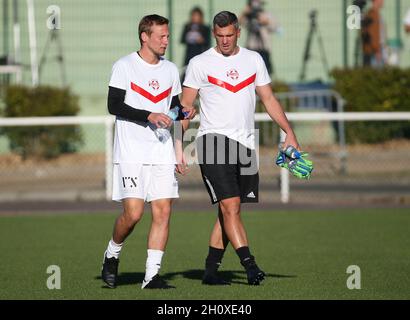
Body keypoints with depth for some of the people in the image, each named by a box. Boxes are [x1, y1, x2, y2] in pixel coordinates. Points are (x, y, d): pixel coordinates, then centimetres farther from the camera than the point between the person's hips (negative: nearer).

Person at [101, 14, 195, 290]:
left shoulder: (170, 70, 14)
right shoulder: (125, 66, -3)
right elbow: (114, 106, -10)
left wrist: (182, 112, 2)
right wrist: (149, 116, -18)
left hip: (162, 152, 5)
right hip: (131, 153, -5)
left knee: (163, 211, -5)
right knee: (133, 213, -12)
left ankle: (152, 275, -1)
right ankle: (112, 255, 16)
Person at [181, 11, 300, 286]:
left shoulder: (254, 60, 12)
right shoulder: (200, 63, 1)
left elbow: (269, 99, 17)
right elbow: (185, 106, 3)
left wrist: (290, 133, 10)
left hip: (245, 144, 4)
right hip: (214, 140, -4)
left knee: (229, 211, 5)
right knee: (230, 206, -16)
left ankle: (211, 270, 11)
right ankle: (249, 264, -21)